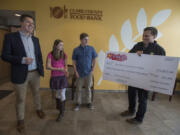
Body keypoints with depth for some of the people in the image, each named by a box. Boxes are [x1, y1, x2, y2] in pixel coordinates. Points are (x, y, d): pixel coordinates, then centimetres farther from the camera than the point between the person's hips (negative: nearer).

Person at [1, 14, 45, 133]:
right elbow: (5, 55, -10)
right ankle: (20, 120, 31)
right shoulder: (10, 37, -6)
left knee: (37, 93, 21)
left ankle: (39, 109, 45)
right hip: (21, 74, -4)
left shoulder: (35, 39, 8)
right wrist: (22, 60, -22)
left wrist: (41, 68, 9)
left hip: (35, 73, 4)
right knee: (21, 99, 10)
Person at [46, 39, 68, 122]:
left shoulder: (64, 55, 1)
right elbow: (48, 67, -13)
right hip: (54, 77, -1)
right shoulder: (50, 54, -8)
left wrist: (66, 70, -9)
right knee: (57, 94, 16)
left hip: (63, 77, 1)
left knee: (62, 95, 0)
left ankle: (62, 113, 15)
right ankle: (59, 107, 41)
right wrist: (59, 69, -21)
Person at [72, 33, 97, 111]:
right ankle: (78, 103, 27)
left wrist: (92, 70, -2)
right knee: (79, 88, 10)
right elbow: (74, 62, 0)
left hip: (88, 72, 1)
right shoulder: (76, 50, -4)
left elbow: (94, 60, 4)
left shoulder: (91, 49, -2)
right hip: (79, 73, 0)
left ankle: (89, 102, 29)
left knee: (88, 88, 12)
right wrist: (76, 72, -6)